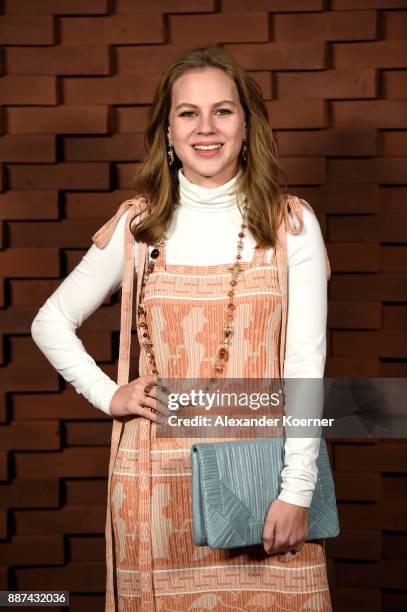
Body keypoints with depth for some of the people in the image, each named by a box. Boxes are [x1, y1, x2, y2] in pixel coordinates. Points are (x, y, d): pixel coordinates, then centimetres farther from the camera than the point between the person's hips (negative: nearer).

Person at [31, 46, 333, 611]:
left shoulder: (291, 224, -2)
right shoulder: (137, 225, 1)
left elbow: (306, 363, -5)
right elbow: (50, 323, 11)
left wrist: (297, 490, -8)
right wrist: (107, 395, 0)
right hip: (160, 471, 1)